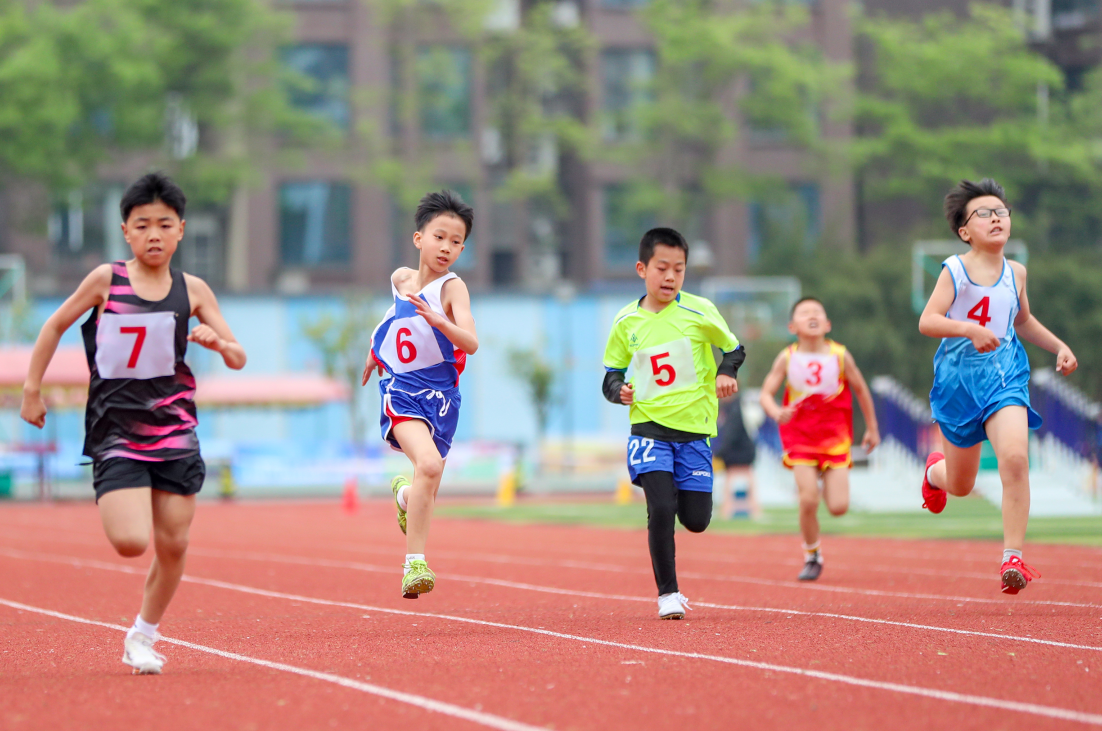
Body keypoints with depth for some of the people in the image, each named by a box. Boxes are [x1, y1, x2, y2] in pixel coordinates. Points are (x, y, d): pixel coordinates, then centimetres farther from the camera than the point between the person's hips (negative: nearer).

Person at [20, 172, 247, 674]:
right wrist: (32, 389, 8)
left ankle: (143, 637, 23)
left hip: (174, 433, 3)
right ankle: (114, 507, 18)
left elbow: (239, 359, 5)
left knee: (173, 546, 2)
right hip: (116, 432, -3)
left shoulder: (192, 291, 2)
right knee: (131, 543, -18)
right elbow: (56, 325, 10)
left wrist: (218, 342, -17)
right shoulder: (107, 280, -3)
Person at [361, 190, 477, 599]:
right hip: (400, 389, 1)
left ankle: (404, 494, 44)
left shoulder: (452, 288, -9)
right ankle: (414, 563, -21)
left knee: (423, 498, 4)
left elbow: (471, 344, -23)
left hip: (438, 393, -1)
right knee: (428, 463, -28)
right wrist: (376, 350, 34)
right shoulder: (400, 278, 5)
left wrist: (437, 320, -38)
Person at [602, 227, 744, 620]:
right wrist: (619, 390, -8)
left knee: (696, 520, 1)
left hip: (694, 428, 0)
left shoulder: (699, 311, -2)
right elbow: (611, 373, 14)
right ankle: (668, 594, -1)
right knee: (661, 510, -16)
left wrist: (726, 373, -10)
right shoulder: (627, 321, 3)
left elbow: (734, 348, 11)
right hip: (649, 428, 0)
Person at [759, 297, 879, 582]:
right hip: (800, 437, 0)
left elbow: (861, 390, 7)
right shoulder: (787, 358, -7)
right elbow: (766, 393, -8)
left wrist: (872, 428, 14)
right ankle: (812, 556, 9)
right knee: (808, 499, -14)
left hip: (835, 437, 1)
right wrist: (776, 413, -30)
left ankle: (828, 479, 29)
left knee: (839, 507, -9)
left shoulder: (840, 356, -6)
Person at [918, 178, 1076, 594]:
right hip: (959, 378, -2)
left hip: (1004, 376, 2)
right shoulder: (954, 271, -8)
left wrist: (1059, 347, 15)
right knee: (961, 486, 13)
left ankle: (1013, 556, -20)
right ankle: (935, 470, 53)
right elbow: (927, 322, -20)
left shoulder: (1015, 273, 6)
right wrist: (970, 329, -34)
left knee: (1015, 457, -26)